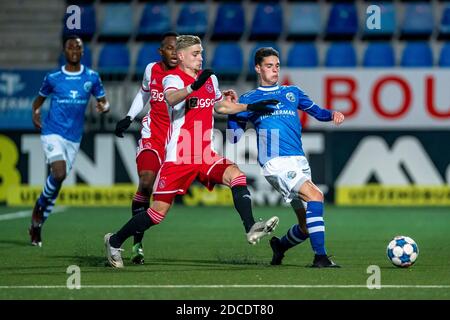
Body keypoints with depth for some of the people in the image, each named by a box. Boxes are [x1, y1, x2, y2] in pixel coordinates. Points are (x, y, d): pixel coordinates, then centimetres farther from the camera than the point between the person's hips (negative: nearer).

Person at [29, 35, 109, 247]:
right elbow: (39, 99, 15)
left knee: (57, 179, 7)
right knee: (59, 173, -25)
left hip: (74, 138, 3)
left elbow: (104, 102, 10)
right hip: (52, 133, -3)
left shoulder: (92, 77, 4)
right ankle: (40, 206, 2)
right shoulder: (53, 78, 1)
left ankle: (37, 224, 21)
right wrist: (35, 114, -5)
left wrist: (104, 107, -14)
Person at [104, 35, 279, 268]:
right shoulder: (173, 78, -10)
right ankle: (115, 241, 17)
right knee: (159, 209, -2)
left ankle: (251, 229, -28)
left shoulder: (209, 78, 12)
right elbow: (171, 98, -35)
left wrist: (251, 107, 24)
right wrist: (194, 86, -53)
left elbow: (220, 106, 32)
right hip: (178, 157, -6)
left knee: (236, 176, -21)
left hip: (205, 155, 6)